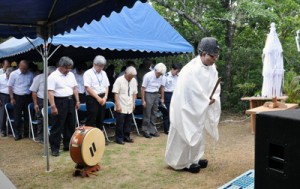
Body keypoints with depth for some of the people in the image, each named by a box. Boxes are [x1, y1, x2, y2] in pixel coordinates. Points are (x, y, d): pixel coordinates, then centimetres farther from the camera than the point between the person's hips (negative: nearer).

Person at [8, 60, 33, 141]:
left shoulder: (30, 74, 4)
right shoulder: (13, 74, -4)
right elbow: (10, 87, -2)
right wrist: (12, 98, -7)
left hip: (28, 97, 3)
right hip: (17, 97, -2)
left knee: (27, 116, 9)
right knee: (17, 116, 2)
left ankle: (27, 132, 22)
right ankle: (17, 134, 12)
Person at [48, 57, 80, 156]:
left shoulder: (71, 75, 9)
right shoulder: (53, 76, -12)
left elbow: (75, 88, 15)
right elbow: (50, 92, -16)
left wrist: (77, 101, 9)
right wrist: (53, 106, -22)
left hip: (70, 101, 7)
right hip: (59, 102, -7)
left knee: (70, 125, 13)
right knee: (57, 126, -1)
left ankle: (68, 145, 26)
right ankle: (55, 148, 9)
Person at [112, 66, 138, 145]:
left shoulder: (134, 80, 6)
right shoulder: (119, 80, -10)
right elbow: (116, 94, -12)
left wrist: (133, 103, 9)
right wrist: (118, 105, -16)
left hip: (129, 107, 5)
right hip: (121, 107, -5)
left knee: (128, 123, 11)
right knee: (120, 123, 0)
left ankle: (126, 137, 24)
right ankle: (119, 138, 12)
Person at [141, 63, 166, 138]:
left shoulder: (160, 77, 1)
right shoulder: (148, 76, -15)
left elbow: (161, 87, 14)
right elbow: (143, 88, -12)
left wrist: (162, 98, 14)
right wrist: (143, 100, -13)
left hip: (156, 95, 6)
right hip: (148, 94, -6)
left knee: (154, 114, 12)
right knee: (147, 114, -1)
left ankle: (152, 130, 21)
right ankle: (145, 131, 9)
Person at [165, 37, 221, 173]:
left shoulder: (212, 68, 0)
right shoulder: (191, 69, -26)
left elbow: (216, 87, 6)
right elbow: (193, 92, -25)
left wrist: (213, 99, -14)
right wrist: (207, 101, -13)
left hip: (201, 107, 9)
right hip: (187, 107, -8)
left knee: (198, 133, 17)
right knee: (188, 133, 0)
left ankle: (194, 159, 32)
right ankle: (183, 162, 14)